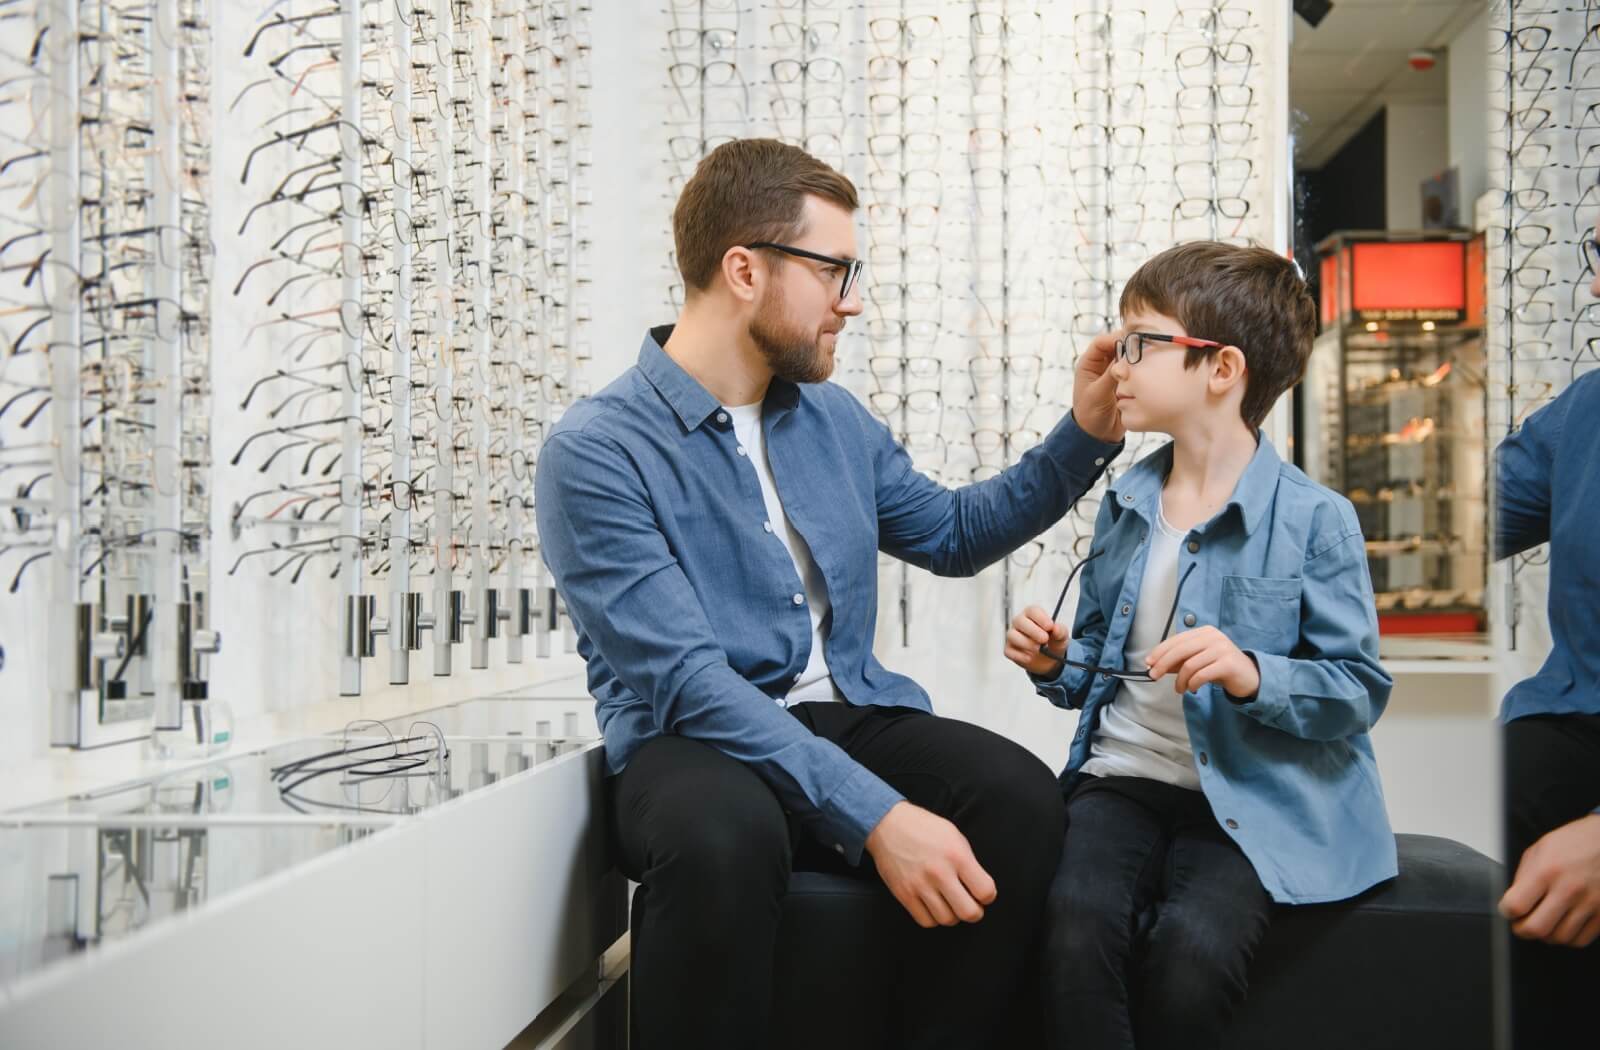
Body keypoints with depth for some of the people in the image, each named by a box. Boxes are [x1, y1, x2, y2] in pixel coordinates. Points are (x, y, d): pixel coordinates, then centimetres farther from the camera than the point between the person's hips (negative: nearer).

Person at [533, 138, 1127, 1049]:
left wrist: (1084, 437, 13)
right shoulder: (597, 452, -12)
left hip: (852, 717, 6)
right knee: (726, 836, -40)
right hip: (699, 741, -5)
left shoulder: (834, 416, 10)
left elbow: (951, 534, 26)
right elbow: (687, 681, -22)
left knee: (1021, 796, -24)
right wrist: (871, 813, -30)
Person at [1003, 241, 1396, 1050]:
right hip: (1120, 779, 4)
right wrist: (1057, 664, 3)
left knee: (1192, 941, -30)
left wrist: (1254, 676, -22)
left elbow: (1359, 689, -6)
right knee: (1080, 918, -28)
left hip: (1249, 801, -4)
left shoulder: (1314, 519, -4)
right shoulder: (1124, 505, 13)